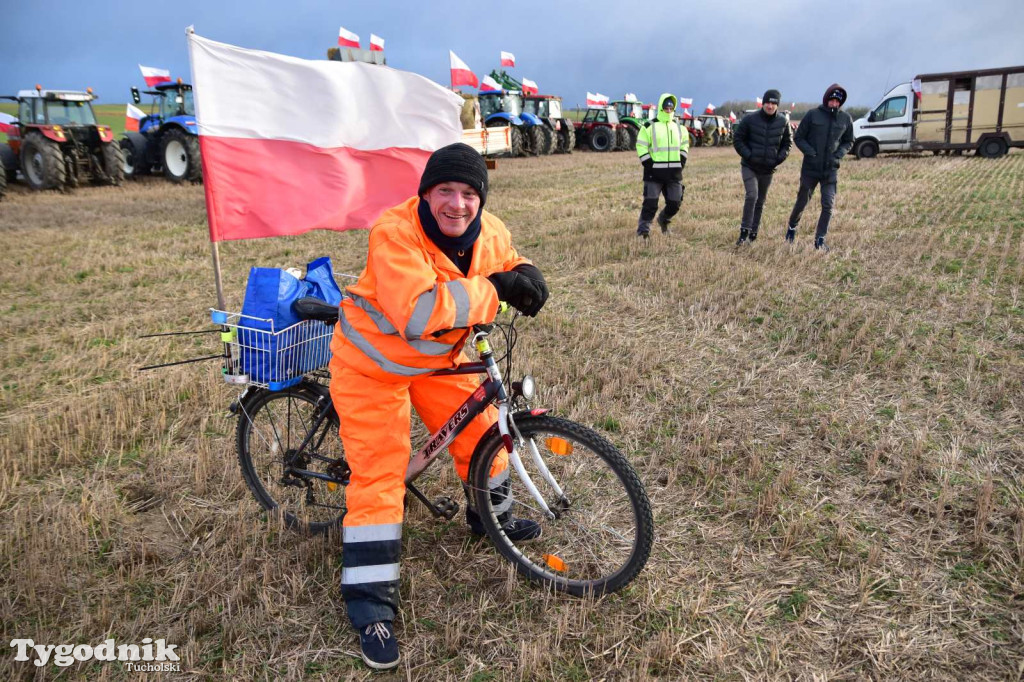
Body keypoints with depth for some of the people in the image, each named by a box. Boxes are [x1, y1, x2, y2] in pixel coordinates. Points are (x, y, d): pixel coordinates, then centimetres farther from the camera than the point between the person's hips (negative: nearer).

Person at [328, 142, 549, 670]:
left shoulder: (490, 233, -12)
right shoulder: (395, 232, -33)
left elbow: (507, 264, 10)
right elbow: (418, 314, -44)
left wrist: (525, 275, -15)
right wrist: (492, 290, -39)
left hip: (438, 359, 6)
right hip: (374, 362, -6)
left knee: (481, 432, 11)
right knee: (378, 473, -8)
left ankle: (492, 517, 44)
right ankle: (370, 605, 4)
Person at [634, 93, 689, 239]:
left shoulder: (679, 127, 13)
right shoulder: (650, 127, -2)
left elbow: (685, 144, 25)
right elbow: (641, 146, -3)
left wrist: (682, 161, 11)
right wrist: (649, 164, -11)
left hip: (674, 172, 5)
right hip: (654, 172, -4)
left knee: (675, 203, 7)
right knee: (650, 202, -11)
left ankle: (663, 219, 34)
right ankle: (643, 228, -3)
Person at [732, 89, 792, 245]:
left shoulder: (783, 121, 0)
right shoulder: (750, 119, -9)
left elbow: (787, 142, 11)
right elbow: (737, 139, -3)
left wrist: (780, 158, -4)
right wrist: (748, 155, -13)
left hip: (768, 169, 3)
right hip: (749, 166, -3)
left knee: (760, 201, 11)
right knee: (751, 196, -20)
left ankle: (753, 233, 23)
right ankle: (744, 231, -12)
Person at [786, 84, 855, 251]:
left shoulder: (846, 119, 3)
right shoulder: (812, 115, -6)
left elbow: (848, 141, 14)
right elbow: (798, 138, -1)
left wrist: (838, 154, -4)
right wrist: (811, 153, -13)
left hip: (831, 170, 2)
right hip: (810, 168, -2)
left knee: (829, 206, -6)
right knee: (802, 201, 12)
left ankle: (820, 239, 3)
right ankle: (792, 227, 37)